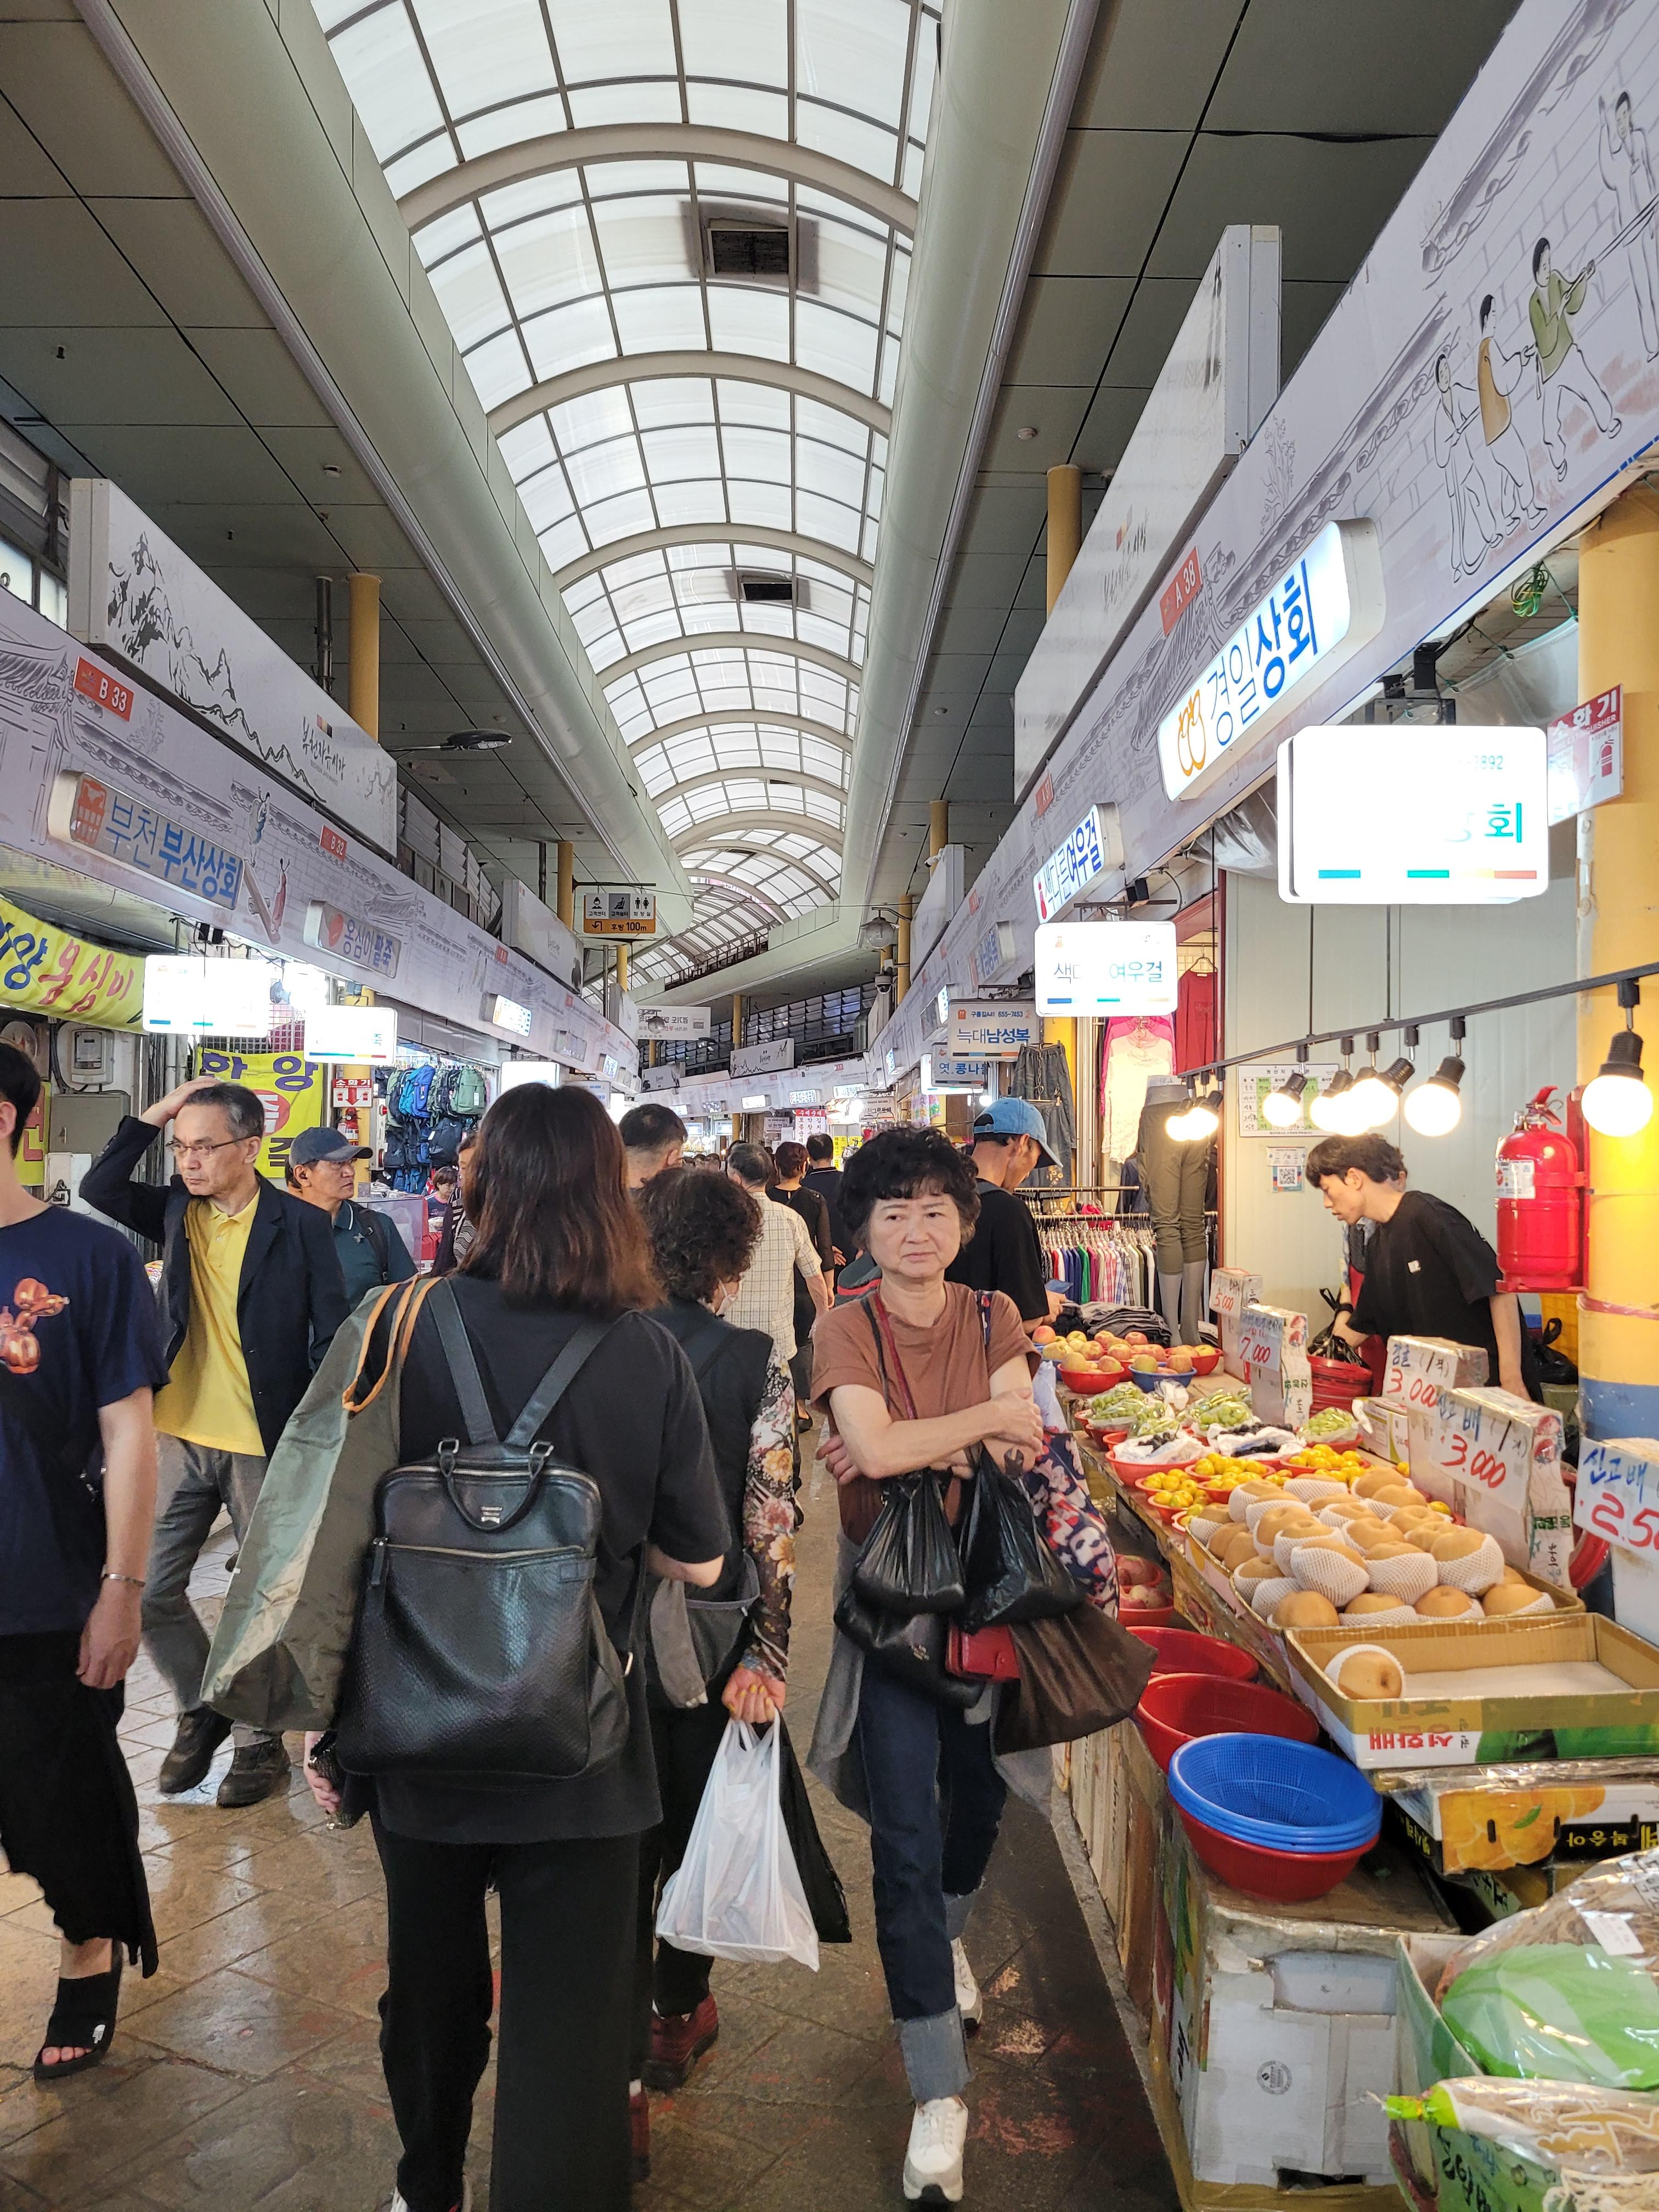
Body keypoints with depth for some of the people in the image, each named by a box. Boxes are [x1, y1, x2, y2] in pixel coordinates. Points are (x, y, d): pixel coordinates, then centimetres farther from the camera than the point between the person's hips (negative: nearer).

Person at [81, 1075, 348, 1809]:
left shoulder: (301, 1225, -8)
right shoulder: (177, 1208, 5)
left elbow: (332, 1338, -7)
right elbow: (98, 1189, -7)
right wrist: (156, 1113, -10)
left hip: (265, 1444, -4)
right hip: (180, 1438, 4)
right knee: (149, 1590, 8)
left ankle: (261, 1740, 25)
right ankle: (201, 1708, 32)